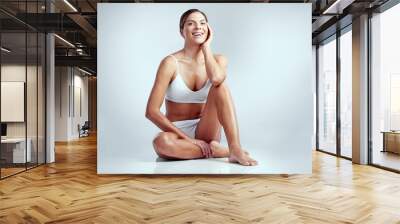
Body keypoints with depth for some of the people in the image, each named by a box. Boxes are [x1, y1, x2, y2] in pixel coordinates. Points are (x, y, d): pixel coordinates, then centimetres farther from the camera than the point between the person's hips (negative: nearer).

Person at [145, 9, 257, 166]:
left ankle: (236, 149, -28)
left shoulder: (218, 60, 2)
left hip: (205, 132, 2)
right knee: (161, 142, -38)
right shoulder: (171, 63, -8)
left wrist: (206, 47, -10)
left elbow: (216, 78, -26)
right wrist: (188, 138, -18)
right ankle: (214, 150, -18)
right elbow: (151, 111, -13)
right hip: (178, 134, -2)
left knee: (220, 86, -22)